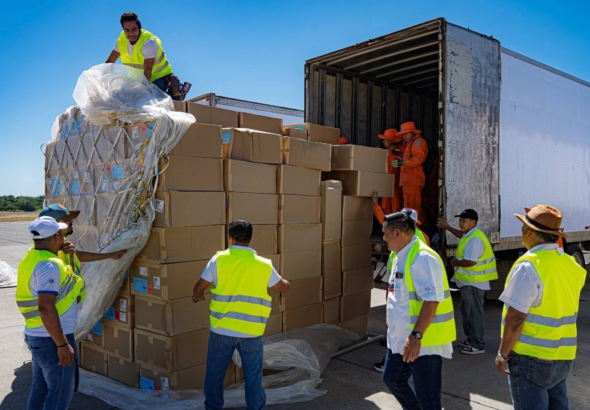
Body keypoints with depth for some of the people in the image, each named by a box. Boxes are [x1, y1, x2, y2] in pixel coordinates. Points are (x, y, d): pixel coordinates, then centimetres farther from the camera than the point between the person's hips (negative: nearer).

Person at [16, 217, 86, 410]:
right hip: (52, 339, -9)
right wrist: (63, 344, -25)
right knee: (60, 393, 4)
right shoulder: (49, 265, -23)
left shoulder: (31, 258, 7)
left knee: (41, 389, 21)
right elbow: (45, 307, -29)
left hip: (36, 335, 9)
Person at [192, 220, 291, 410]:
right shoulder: (264, 265, -4)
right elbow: (285, 287, 10)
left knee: (215, 373, 20)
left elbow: (199, 288, -3)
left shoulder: (219, 259, -8)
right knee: (253, 377, 14)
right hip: (251, 333, 0)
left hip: (221, 330, 0)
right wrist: (284, 282, 33)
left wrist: (196, 296, 20)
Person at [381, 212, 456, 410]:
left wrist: (416, 336, -31)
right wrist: (392, 324, 26)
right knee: (392, 378, 23)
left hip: (424, 340, -10)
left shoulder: (422, 258, -21)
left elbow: (431, 300, -28)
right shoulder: (399, 256, 10)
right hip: (401, 337, 10)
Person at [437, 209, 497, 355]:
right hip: (469, 282, 11)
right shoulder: (470, 234, 10)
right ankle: (471, 339, 33)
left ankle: (478, 345, 8)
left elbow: (471, 261, -31)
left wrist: (455, 263, -15)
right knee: (466, 310, 21)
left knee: (474, 313, -2)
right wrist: (447, 227, 35)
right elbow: (462, 235, 35)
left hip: (473, 283, -11)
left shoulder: (474, 239, -24)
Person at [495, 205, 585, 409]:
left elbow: (515, 318, -21)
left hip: (530, 356, -7)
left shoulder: (528, 266, -20)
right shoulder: (570, 264, 4)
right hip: (563, 356, 7)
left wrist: (503, 354, -10)